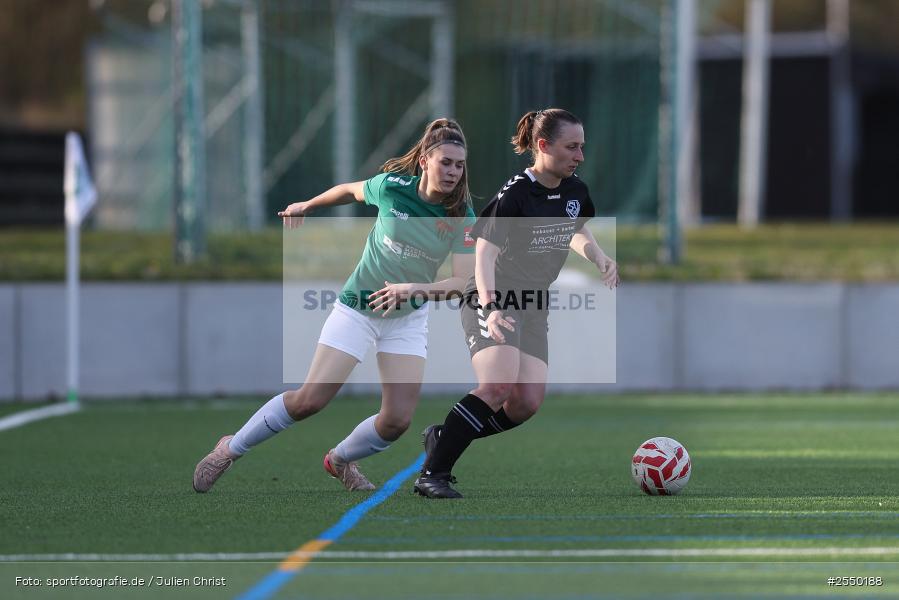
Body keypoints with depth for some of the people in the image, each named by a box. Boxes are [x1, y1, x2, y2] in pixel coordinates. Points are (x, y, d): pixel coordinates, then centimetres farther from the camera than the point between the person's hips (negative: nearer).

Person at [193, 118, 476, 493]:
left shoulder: (462, 217, -16)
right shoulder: (391, 187, -17)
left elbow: (463, 282, -23)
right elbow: (350, 191, 6)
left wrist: (414, 287, -39)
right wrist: (307, 206, 20)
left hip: (408, 318, 2)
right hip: (357, 308, -2)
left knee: (397, 421, -8)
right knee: (309, 400, -11)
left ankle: (340, 460, 24)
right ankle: (231, 449, 9)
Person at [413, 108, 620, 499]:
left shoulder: (575, 192, 5)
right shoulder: (515, 194, -18)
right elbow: (485, 252, -23)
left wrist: (602, 260, 7)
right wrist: (490, 309, -37)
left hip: (534, 309, 7)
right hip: (494, 301, -7)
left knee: (527, 403, -7)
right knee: (499, 385, -28)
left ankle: (444, 437, 14)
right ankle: (432, 474, -25)